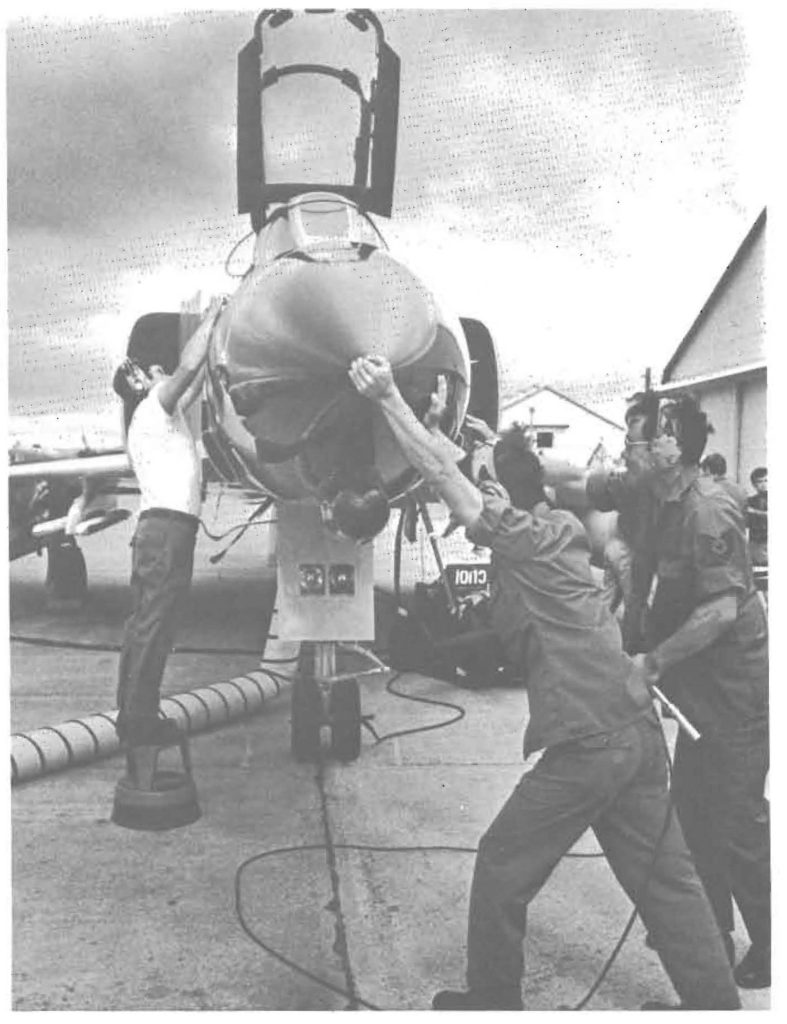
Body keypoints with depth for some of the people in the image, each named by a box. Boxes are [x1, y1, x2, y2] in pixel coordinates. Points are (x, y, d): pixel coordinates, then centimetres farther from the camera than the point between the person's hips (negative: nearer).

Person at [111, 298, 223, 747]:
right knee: (154, 626, -10)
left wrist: (214, 339, 31)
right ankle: (140, 718, -9)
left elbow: (196, 383, 32)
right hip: (168, 527, -10)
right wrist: (211, 317, -3)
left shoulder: (157, 415, 25)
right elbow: (189, 367, -15)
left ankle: (133, 712, 14)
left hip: (160, 529, 10)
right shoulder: (152, 408, -1)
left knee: (147, 625, 10)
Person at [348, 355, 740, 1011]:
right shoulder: (562, 527, 12)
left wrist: (388, 398, -5)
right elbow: (467, 475, 27)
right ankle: (718, 1003, 21)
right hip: (639, 728, 8)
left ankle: (492, 1001, 24)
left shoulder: (521, 537, -9)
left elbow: (443, 475, -9)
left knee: (503, 869, 10)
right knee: (665, 876, 15)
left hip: (585, 743, -8)